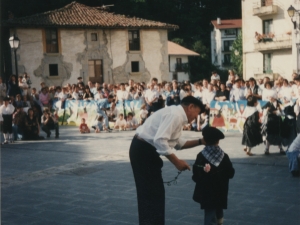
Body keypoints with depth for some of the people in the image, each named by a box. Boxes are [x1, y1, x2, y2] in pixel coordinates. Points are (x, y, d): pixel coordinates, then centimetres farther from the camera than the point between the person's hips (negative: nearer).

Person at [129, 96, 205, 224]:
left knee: (150, 193, 18)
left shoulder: (178, 116, 14)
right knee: (152, 193, -3)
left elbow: (178, 143, 21)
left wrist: (200, 142, 11)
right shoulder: (175, 114, -18)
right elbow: (160, 140, -28)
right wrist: (176, 161, -22)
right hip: (143, 150, -10)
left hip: (145, 151, 10)